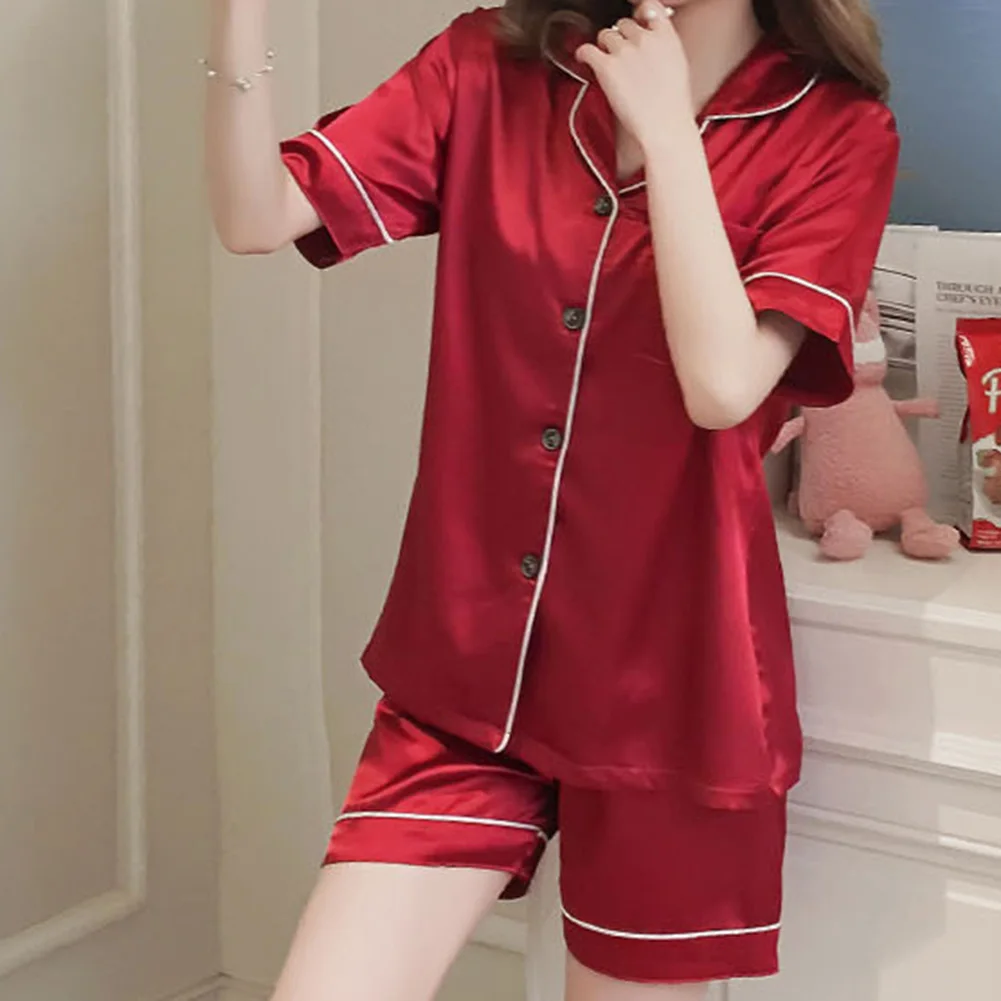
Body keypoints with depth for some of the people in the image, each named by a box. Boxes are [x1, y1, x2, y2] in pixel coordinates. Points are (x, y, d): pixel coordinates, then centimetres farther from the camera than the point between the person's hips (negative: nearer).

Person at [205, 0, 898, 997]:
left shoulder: (835, 129, -6)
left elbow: (724, 382, -19)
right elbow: (256, 217, -9)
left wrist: (664, 127, -14)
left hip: (666, 688, -1)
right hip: (464, 667, 2)